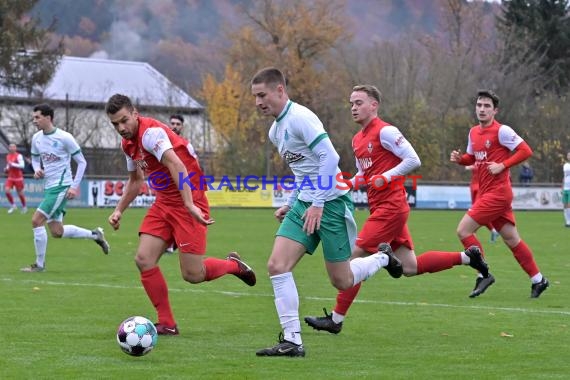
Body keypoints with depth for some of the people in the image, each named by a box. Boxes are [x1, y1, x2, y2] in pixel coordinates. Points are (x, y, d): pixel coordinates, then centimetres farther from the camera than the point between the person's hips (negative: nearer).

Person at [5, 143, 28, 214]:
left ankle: (24, 207, 23)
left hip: (18, 178, -6)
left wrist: (12, 164, -27)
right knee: (7, 191, -12)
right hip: (10, 177, 6)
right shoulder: (8, 156, 10)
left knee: (20, 193, 4)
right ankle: (13, 205, 4)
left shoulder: (18, 156, -12)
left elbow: (22, 165, -24)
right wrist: (6, 169, 5)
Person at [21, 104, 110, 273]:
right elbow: (35, 158, 23)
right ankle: (94, 235, 28)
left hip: (61, 187, -8)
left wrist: (75, 186, -14)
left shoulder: (64, 138, -13)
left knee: (36, 220, -15)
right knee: (57, 232, 10)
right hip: (48, 187, 8)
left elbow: (82, 162, -6)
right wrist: (37, 169, -1)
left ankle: (39, 264, -4)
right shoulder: (36, 138, 6)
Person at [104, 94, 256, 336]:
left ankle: (234, 265, 23)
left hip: (188, 201, -8)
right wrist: (119, 210, 15)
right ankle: (167, 324, 2)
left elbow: (177, 166, -34)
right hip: (164, 203, 8)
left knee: (192, 274, -9)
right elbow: (135, 180, 25)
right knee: (143, 260, -7)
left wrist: (190, 205, -43)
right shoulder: (128, 144, 9)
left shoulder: (150, 132, -20)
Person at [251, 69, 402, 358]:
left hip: (331, 202, -9)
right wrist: (290, 204, 19)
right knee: (277, 266, -9)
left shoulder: (299, 118, -15)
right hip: (304, 204, 9)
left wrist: (318, 203, -23)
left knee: (341, 281, -1)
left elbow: (329, 158, -22)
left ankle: (382, 259, 30)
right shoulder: (275, 131, 14)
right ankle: (292, 341, -7)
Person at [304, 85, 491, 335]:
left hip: (390, 207, -10)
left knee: (357, 256, -10)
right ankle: (467, 257, 20)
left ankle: (336, 320, -5)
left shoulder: (385, 132, -11)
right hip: (380, 208, 10)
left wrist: (385, 178, -20)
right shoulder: (358, 139, 16)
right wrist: (349, 184, 8)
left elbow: (413, 160, -16)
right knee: (410, 268, 9)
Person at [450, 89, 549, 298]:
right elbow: (472, 157, 24)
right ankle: (537, 279, 21)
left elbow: (525, 151, -13)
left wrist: (502, 166, -19)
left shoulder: (502, 131, -11)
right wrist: (459, 158, 3)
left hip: (497, 192, -8)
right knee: (512, 239, 13)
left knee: (463, 230, -12)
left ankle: (484, 274, -4)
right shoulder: (473, 132, 12)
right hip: (485, 192, 8)